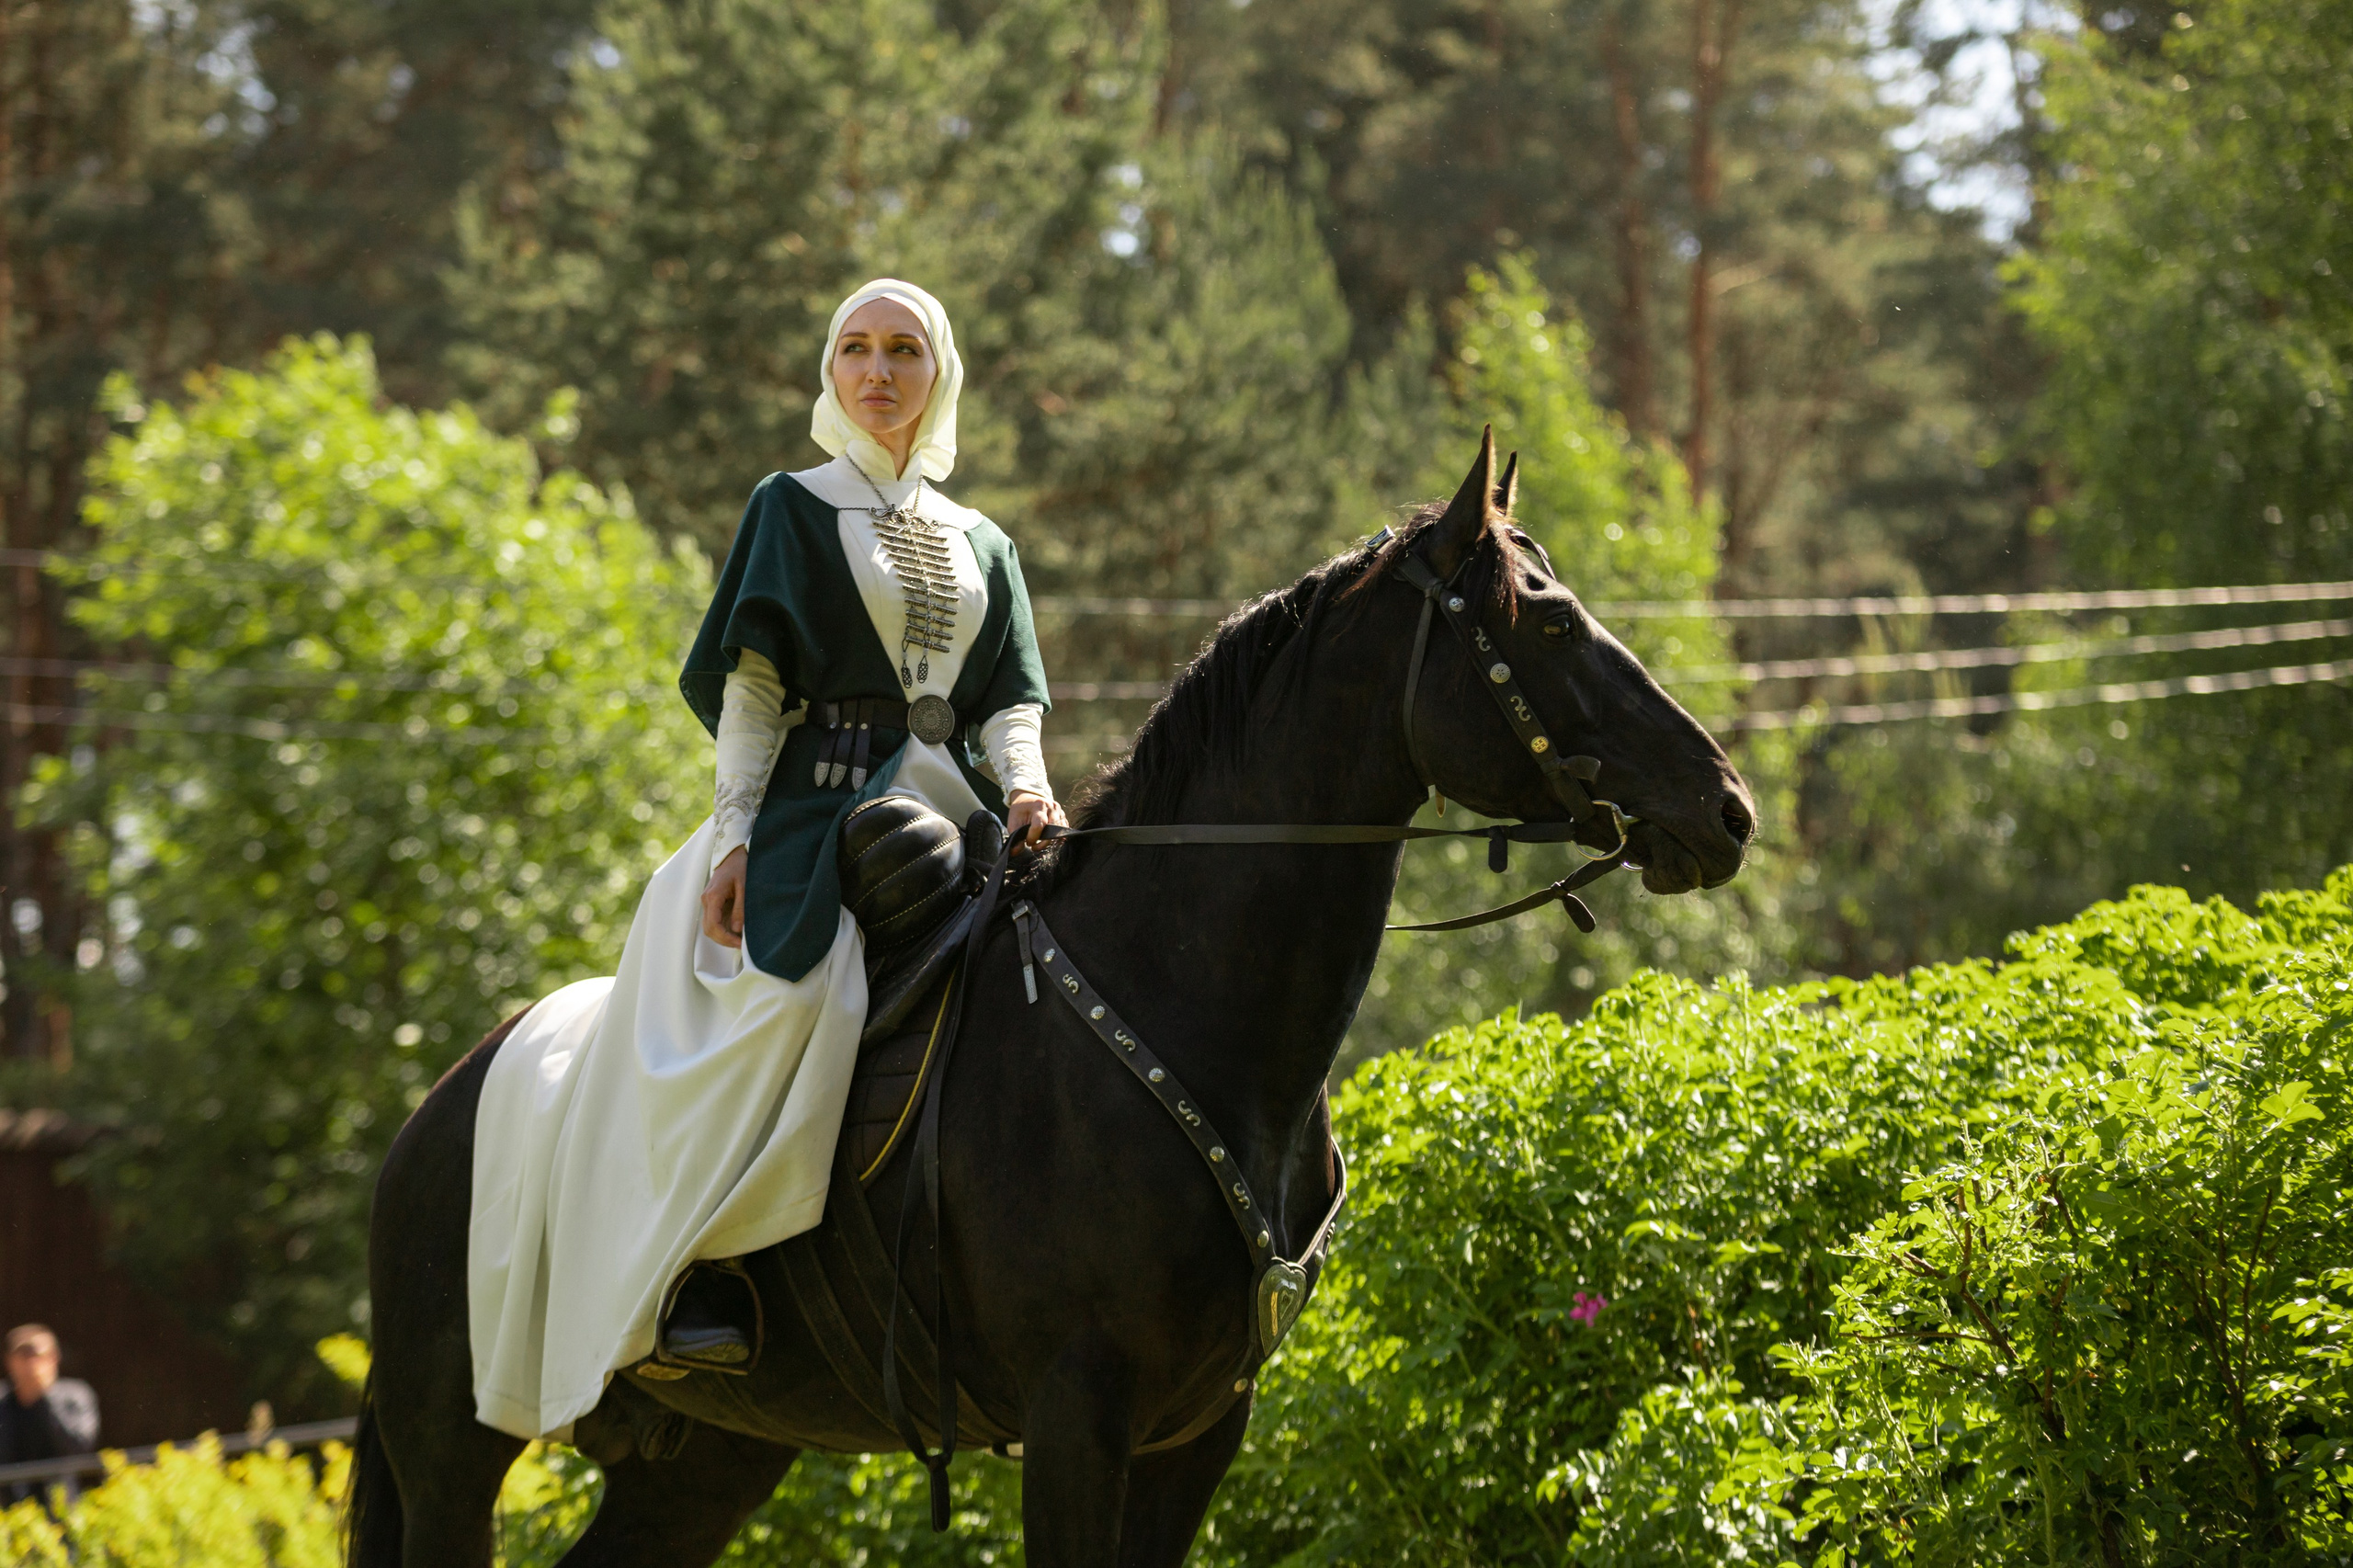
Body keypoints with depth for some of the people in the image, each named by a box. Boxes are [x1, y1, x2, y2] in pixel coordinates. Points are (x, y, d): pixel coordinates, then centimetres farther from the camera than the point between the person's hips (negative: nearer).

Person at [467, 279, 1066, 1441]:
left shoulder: (982, 546, 22)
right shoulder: (793, 510, 10)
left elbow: (1012, 698, 15)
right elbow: (751, 682, 1)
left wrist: (1025, 783, -8)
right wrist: (734, 834, -11)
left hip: (952, 818, 5)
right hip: (815, 805, -5)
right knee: (780, 999, -32)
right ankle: (690, 1273, -33)